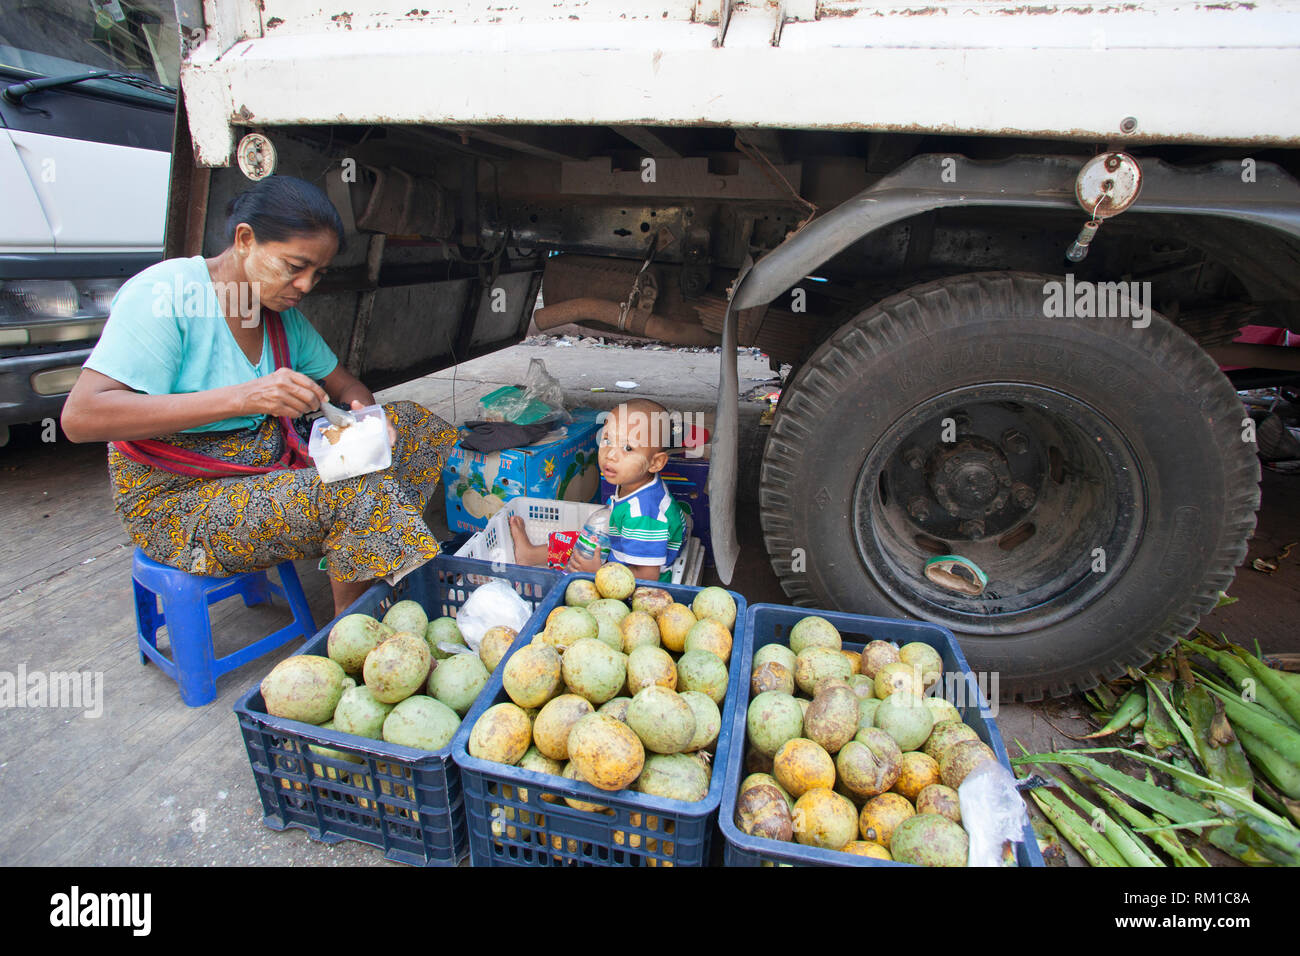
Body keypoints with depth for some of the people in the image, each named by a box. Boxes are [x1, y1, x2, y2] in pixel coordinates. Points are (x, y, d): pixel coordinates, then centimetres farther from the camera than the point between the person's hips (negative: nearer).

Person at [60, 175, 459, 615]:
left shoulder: (284, 313, 4)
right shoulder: (166, 292, -18)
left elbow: (344, 385, 14)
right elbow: (80, 416, -26)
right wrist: (242, 397, -36)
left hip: (272, 465, 8)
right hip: (175, 497, -8)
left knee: (411, 420, -2)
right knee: (362, 491, -31)